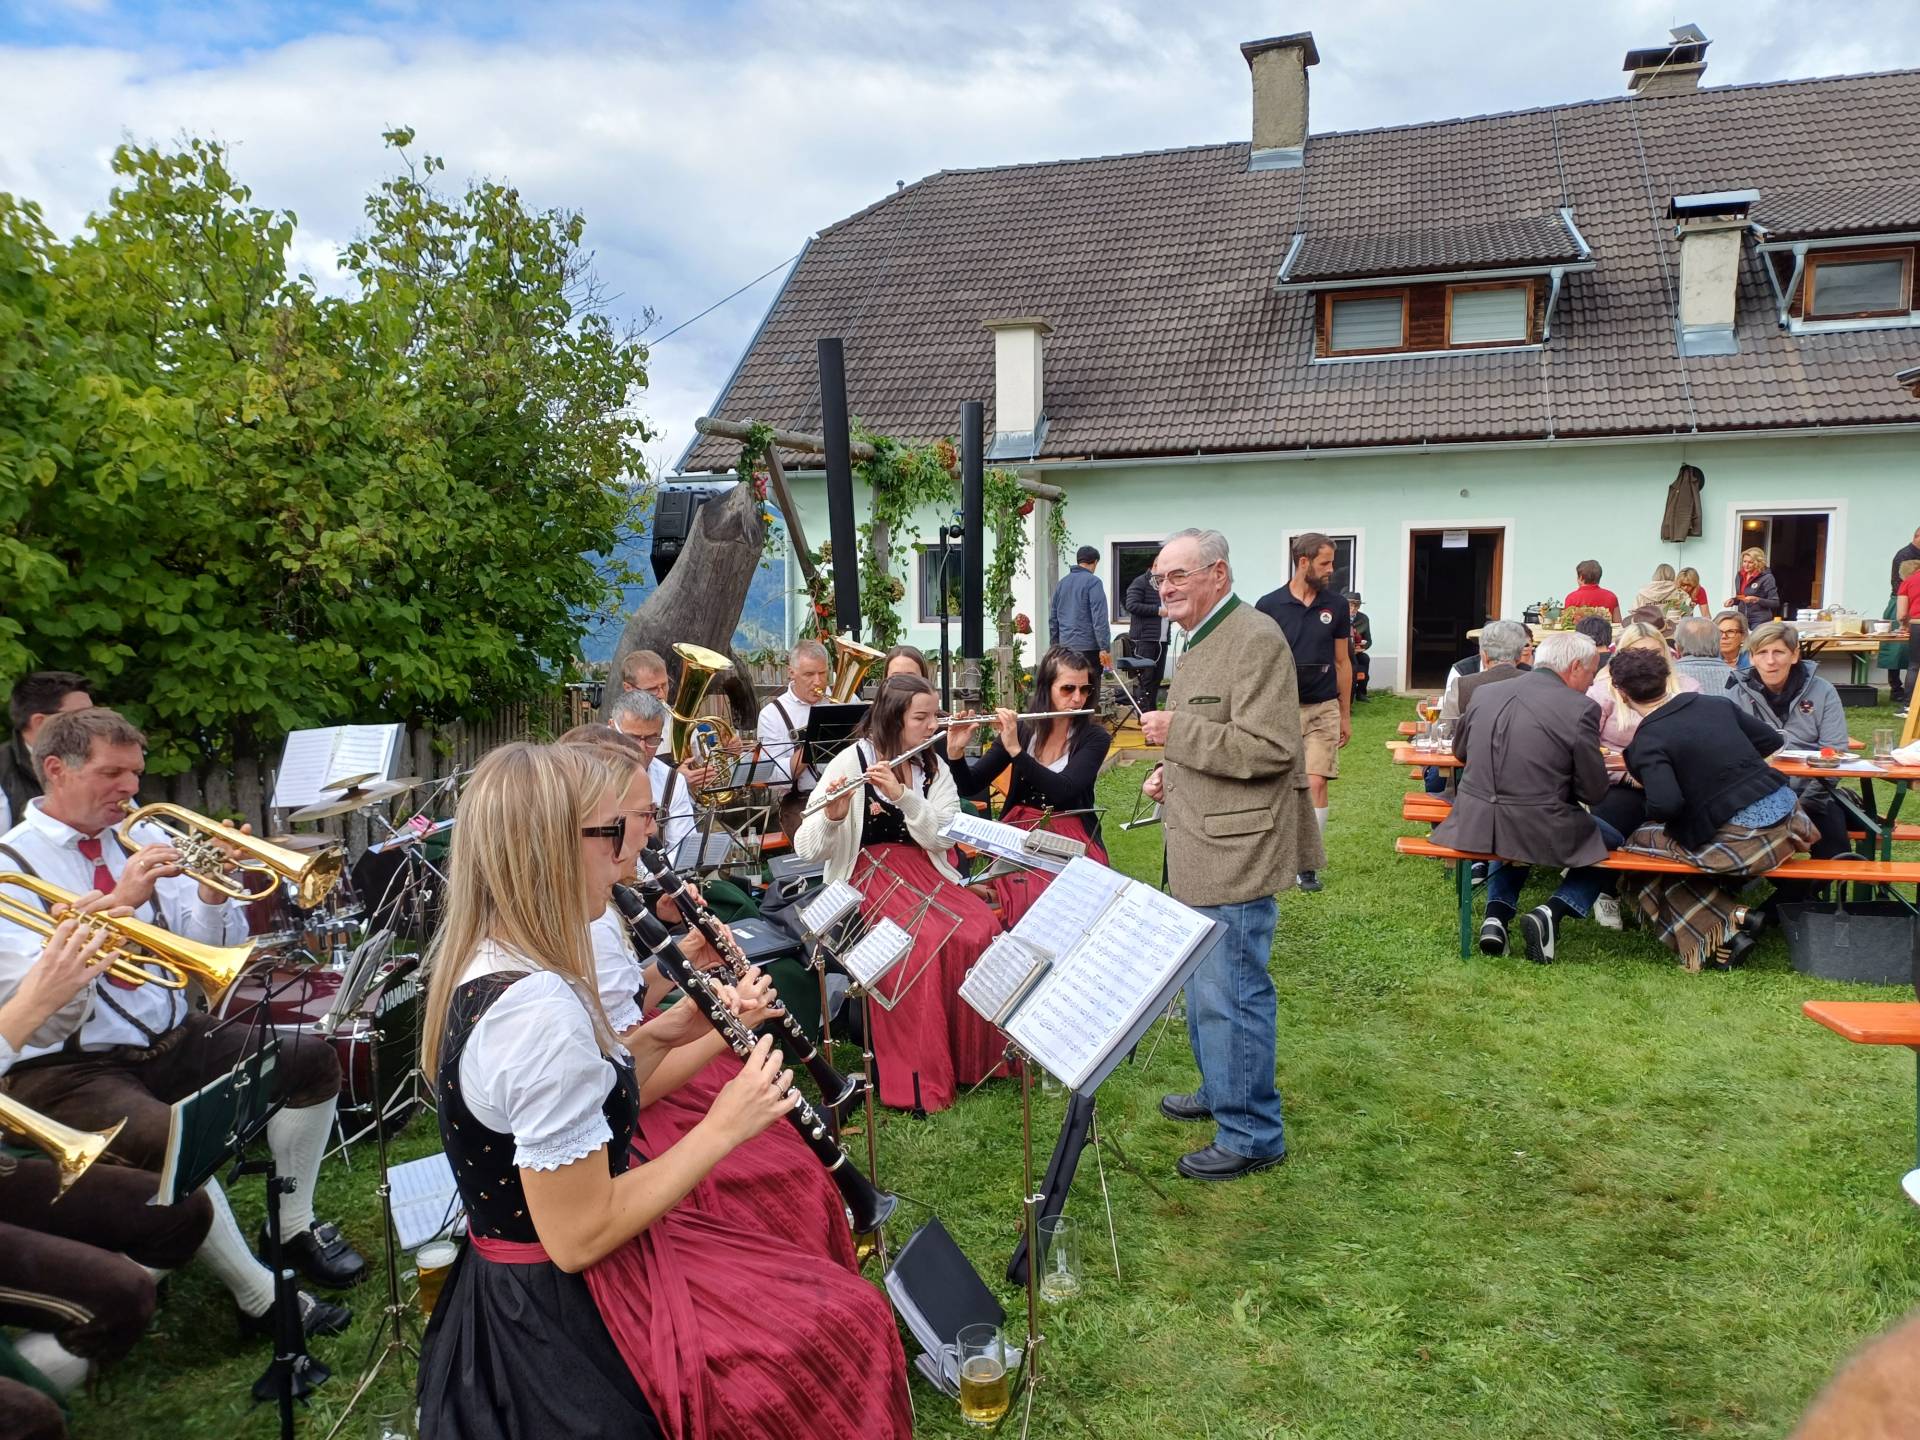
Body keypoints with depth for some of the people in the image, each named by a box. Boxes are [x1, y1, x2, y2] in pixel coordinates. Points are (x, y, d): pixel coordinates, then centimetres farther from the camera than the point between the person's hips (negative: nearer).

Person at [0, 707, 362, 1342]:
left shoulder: (139, 839, 6)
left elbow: (211, 953, 6)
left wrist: (211, 894, -15)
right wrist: (120, 902, -30)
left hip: (172, 1039, 6)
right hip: (69, 1066, -6)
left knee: (312, 1057, -4)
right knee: (172, 1137, -32)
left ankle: (296, 1229, 10)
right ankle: (260, 1300, -15)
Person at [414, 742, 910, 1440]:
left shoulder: (479, 962, -1)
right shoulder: (540, 1010, -31)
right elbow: (579, 1237, -26)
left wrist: (691, 1021, -1)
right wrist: (723, 1128, -19)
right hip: (568, 1326, -9)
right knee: (849, 1322, 4)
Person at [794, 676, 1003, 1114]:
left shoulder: (934, 768, 7)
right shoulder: (851, 761, -8)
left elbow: (942, 838, -8)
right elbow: (807, 850, -11)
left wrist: (902, 794, -21)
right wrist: (832, 816, -31)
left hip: (924, 873, 5)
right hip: (865, 877, -4)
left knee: (981, 930, -23)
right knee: (924, 940, -31)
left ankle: (972, 1054, -7)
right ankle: (918, 1079, -20)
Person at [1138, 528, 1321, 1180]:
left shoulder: (1255, 639, -17)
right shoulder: (1201, 642, 16)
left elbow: (1268, 748, -25)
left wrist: (1177, 731, -20)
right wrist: (1172, 771, 11)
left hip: (1236, 852, -11)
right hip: (1201, 849, 11)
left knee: (1231, 994, -3)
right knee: (1203, 984, 22)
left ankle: (1252, 1134, 10)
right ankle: (1219, 1091, 39)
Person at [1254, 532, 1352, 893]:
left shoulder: (1336, 605, 3)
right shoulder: (1269, 605, -4)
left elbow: (1342, 662, 10)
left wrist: (1345, 714, 11)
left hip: (1323, 708, 1)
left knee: (1316, 783, -6)